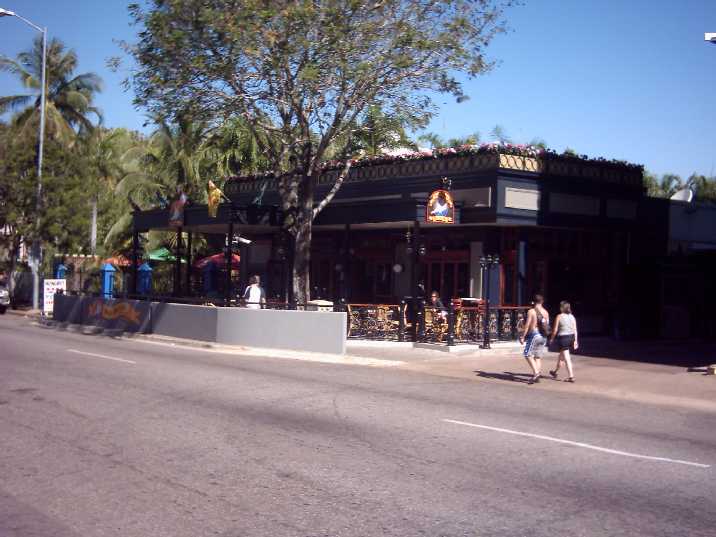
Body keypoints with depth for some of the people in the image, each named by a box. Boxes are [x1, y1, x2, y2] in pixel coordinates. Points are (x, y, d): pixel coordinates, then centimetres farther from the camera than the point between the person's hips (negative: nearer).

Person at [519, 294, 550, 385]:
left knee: (528, 354, -1)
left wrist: (523, 336, -5)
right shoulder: (545, 312, 8)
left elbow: (527, 325, -10)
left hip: (534, 335, -6)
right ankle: (537, 376, 6)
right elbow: (547, 325, 9)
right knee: (538, 356, 10)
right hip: (543, 336, 6)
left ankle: (536, 372, -17)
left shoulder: (531, 311, -8)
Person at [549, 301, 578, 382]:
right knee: (561, 355, 23)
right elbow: (575, 330, 4)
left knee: (567, 359, -5)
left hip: (563, 337, -6)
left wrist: (552, 338, 6)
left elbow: (555, 330, -7)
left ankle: (571, 377, -8)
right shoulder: (572, 317, 5)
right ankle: (555, 371, 40)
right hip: (571, 337, 6)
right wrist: (575, 341, 8)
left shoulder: (559, 316, -9)